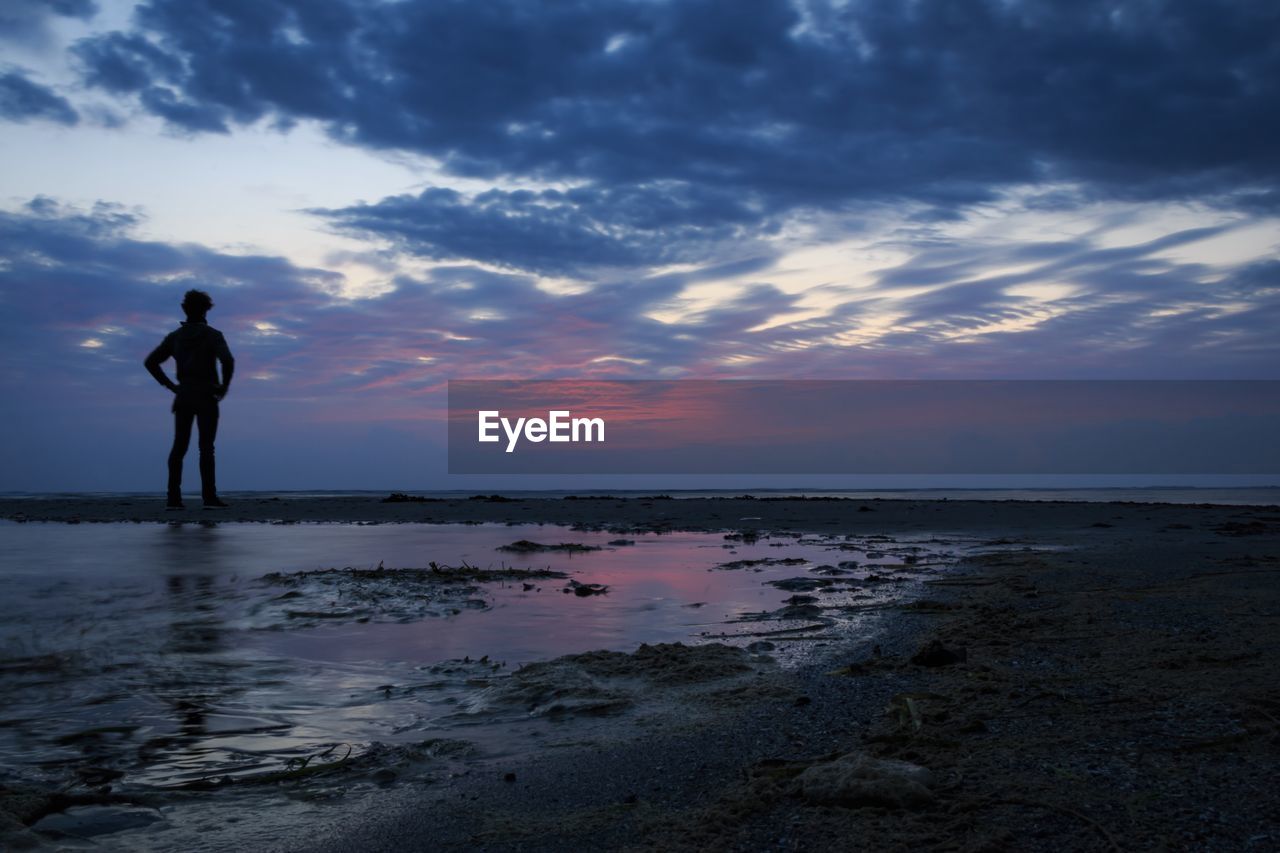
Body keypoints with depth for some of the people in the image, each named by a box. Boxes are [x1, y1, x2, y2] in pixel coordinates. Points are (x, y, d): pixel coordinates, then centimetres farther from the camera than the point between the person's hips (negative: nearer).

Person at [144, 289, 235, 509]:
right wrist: (224, 386, -8)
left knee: (179, 447, 5)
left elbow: (150, 362, 8)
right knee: (206, 447, -5)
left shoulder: (174, 336, 9)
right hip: (206, 397, -4)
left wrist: (170, 385, 9)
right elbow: (228, 361, -22)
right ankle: (209, 497, -10)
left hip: (183, 396, 4)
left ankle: (173, 498, 0)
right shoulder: (212, 335, -5)